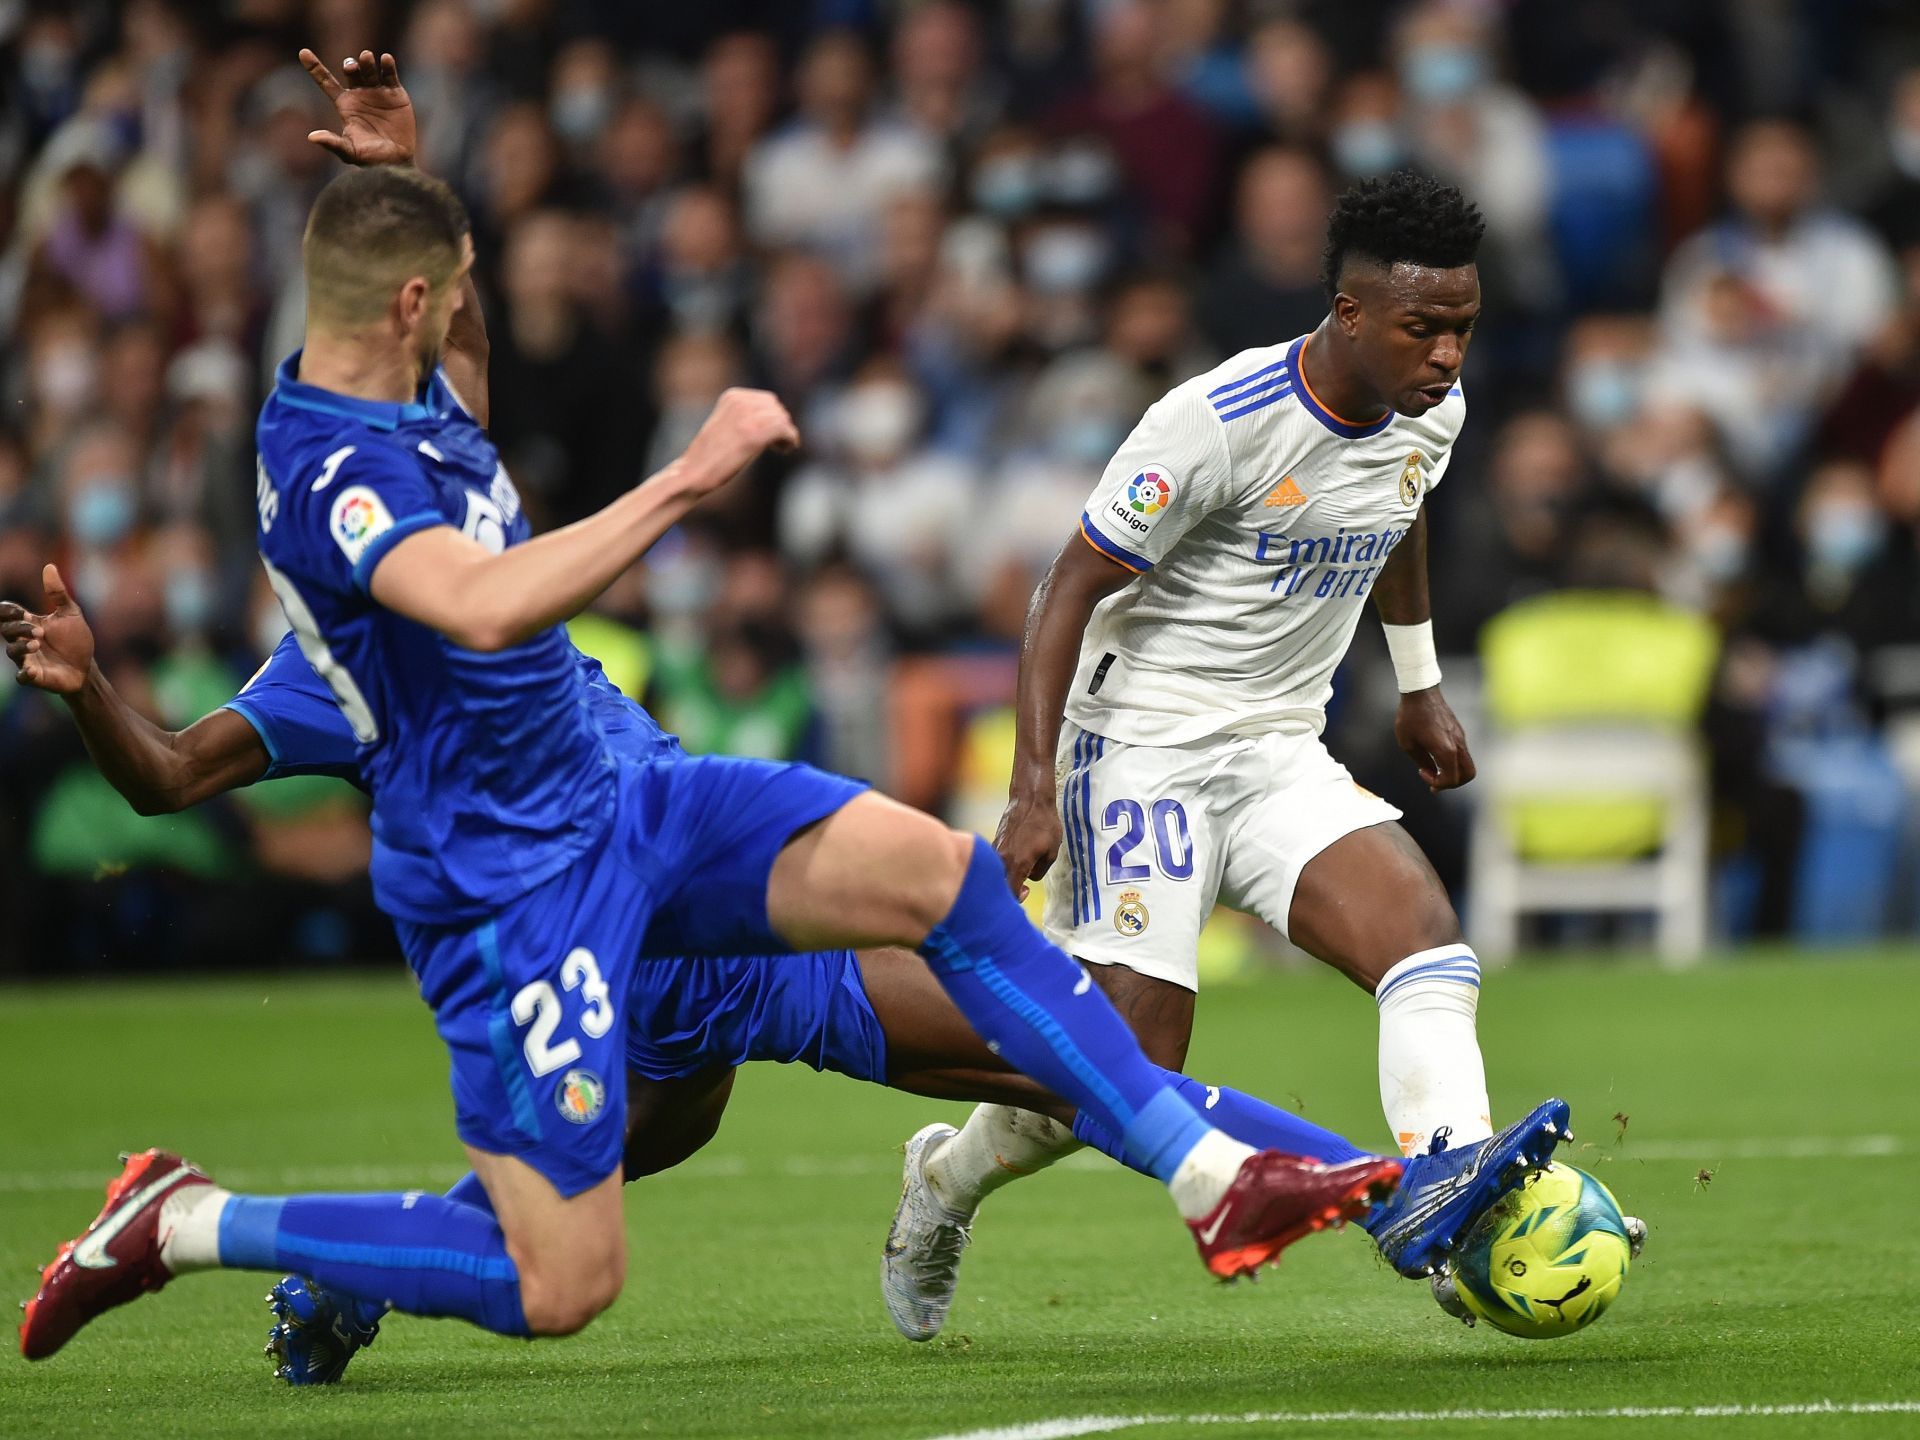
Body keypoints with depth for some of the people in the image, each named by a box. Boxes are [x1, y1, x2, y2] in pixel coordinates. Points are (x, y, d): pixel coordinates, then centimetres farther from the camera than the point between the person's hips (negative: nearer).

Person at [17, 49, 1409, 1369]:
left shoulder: (406, 394, 4)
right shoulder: (332, 469, -26)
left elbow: (462, 352, 29)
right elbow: (485, 606, -44)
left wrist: (396, 171, 10)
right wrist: (685, 481, -41)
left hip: (612, 804, 9)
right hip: (508, 886, -9)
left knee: (940, 873, -4)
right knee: (561, 1287, -7)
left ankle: (1213, 1180, -2)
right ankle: (184, 1224, 8)